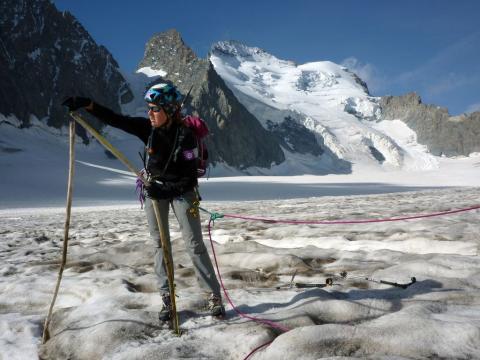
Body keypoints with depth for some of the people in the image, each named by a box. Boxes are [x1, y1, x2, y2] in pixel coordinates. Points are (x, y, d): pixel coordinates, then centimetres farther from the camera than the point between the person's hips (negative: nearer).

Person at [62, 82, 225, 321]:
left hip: (182, 191, -4)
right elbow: (117, 120, -17)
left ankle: (214, 296, 7)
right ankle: (167, 299, 15)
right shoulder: (148, 127, -13)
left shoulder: (185, 136, -23)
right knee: (160, 245, 6)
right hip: (154, 189, 4)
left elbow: (190, 178, -24)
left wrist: (166, 191, -37)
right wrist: (88, 105, -30)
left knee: (194, 245, -4)